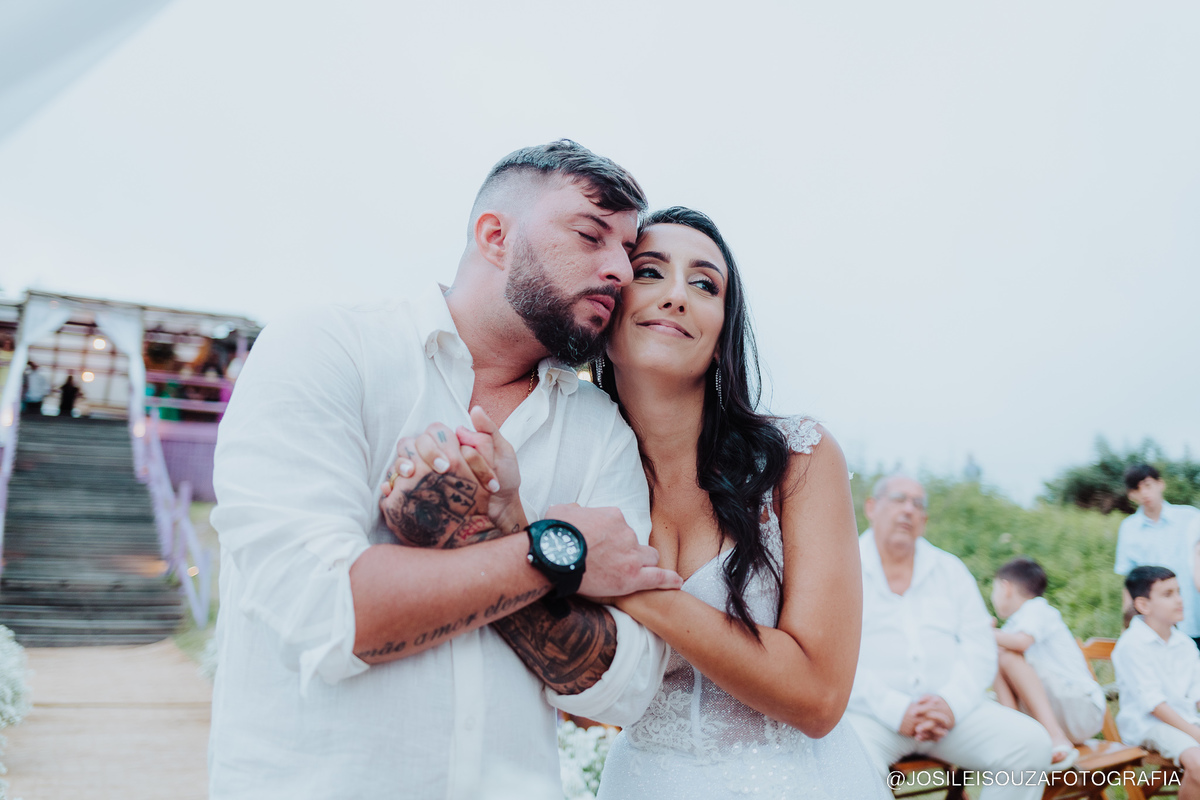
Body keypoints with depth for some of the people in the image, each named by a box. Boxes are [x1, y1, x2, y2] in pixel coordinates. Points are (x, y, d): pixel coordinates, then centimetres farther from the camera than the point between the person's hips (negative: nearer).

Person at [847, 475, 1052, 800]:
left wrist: (952, 703, -10)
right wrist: (896, 710, -18)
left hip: (951, 709, 5)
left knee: (1031, 743, -17)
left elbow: (979, 648, 10)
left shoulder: (951, 570, 18)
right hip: (869, 713, -5)